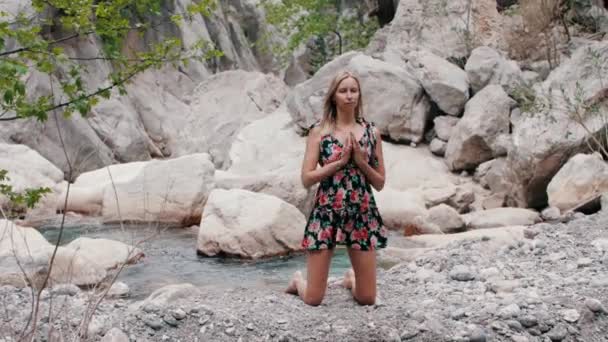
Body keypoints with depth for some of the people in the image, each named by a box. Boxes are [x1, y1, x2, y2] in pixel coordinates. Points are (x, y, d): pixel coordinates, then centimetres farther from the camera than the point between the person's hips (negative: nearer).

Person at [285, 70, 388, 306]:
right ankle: (298, 280, 36)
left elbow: (380, 183, 7)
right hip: (326, 213, -2)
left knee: (367, 299, 6)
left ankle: (351, 279, 40)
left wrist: (361, 162, -9)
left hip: (362, 214, 2)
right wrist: (340, 161, -14)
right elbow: (306, 179, -7)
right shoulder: (319, 130, -2)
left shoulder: (371, 132, 5)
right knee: (313, 299, 1)